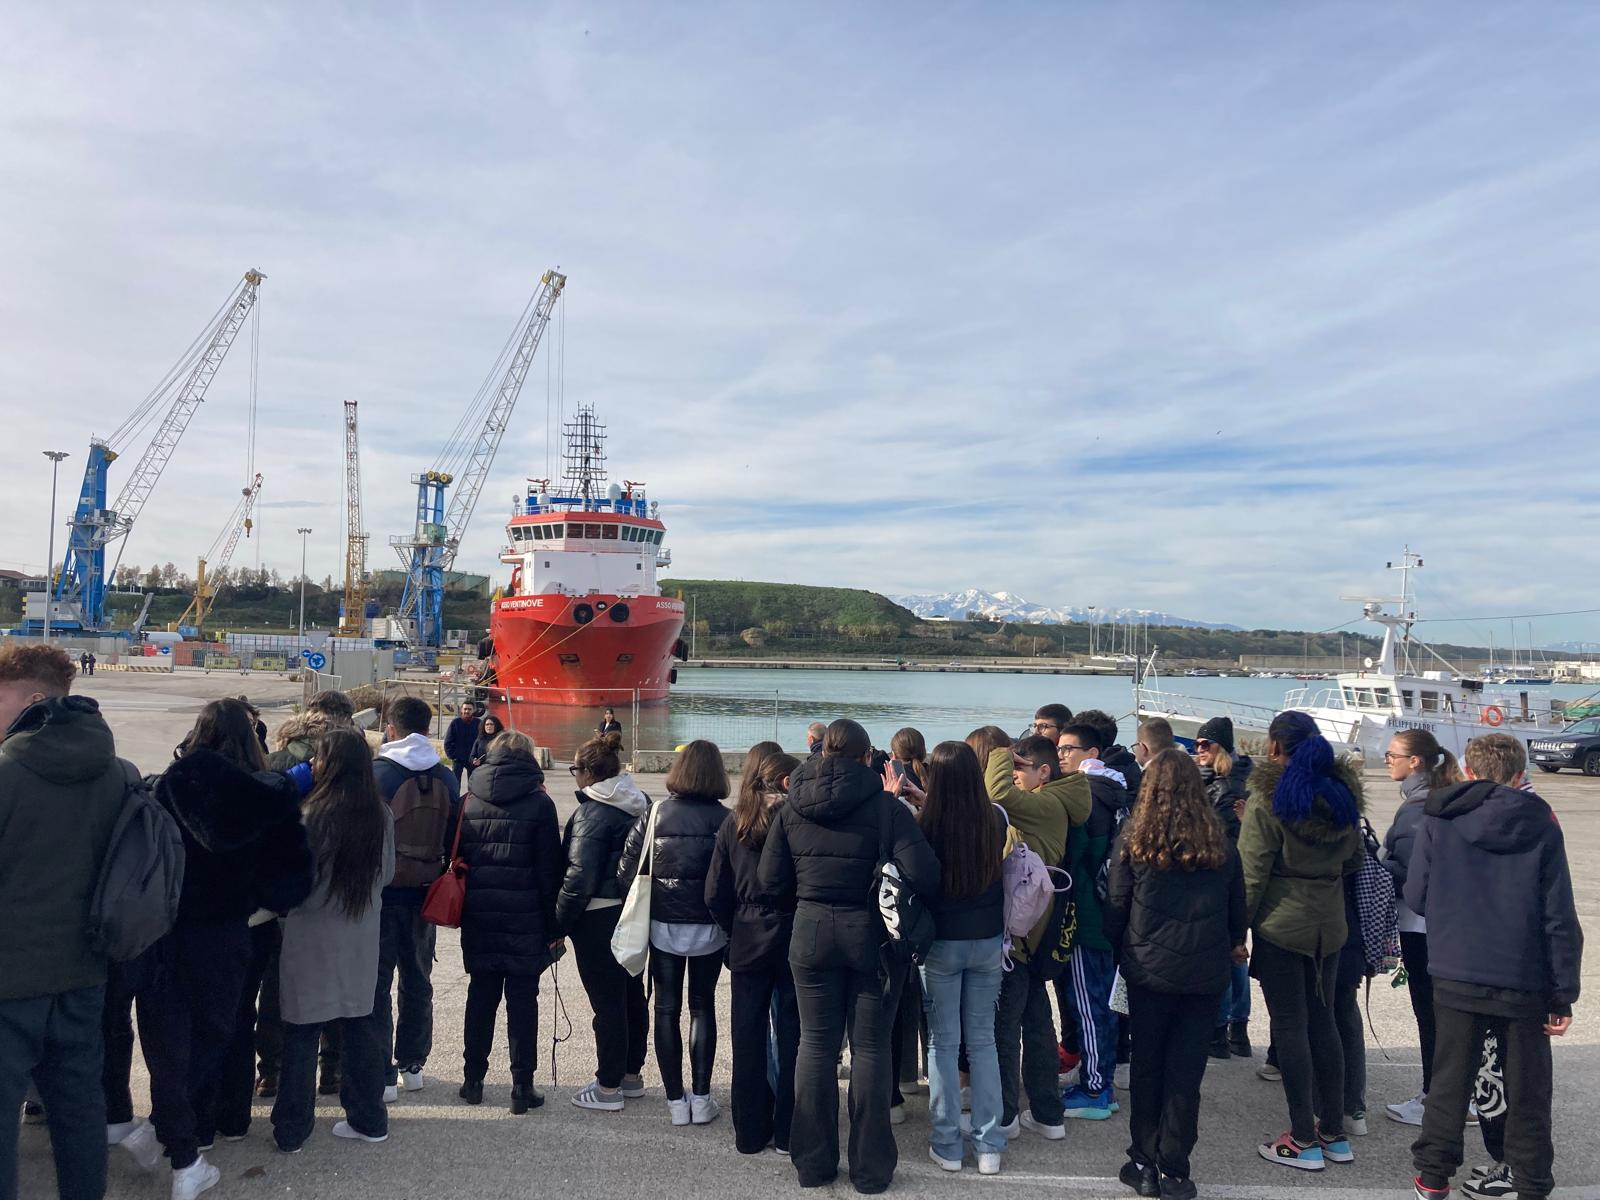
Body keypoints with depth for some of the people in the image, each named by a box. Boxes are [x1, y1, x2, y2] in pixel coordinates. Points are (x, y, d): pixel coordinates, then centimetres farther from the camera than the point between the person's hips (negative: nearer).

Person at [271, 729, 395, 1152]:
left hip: (312, 936, -5)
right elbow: (387, 872, 7)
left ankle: (291, 1129, 17)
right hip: (362, 935, 5)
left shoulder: (316, 814, -17)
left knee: (302, 1031, 8)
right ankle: (368, 1119, 23)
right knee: (360, 1024, 14)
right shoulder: (381, 814, -3)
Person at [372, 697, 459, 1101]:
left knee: (378, 981, 4)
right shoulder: (445, 776, 3)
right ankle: (412, 1064, 26)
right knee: (417, 979, 16)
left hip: (383, 889, -5)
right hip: (425, 890, 5)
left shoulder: (377, 772, -12)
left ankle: (382, 1075, 5)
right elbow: (452, 838, 8)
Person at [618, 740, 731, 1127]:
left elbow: (627, 871, -6)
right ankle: (701, 1099, 15)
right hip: (708, 928, 0)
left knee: (667, 1009, 12)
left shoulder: (654, 815, -7)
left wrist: (647, 903, 8)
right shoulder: (724, 819, -11)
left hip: (663, 925, 1)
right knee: (702, 1006, 14)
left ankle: (676, 1100, 15)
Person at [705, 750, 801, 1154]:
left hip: (747, 942, 3)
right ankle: (788, 1133, 16)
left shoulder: (734, 822, 0)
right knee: (792, 1037, 8)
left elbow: (715, 894, 2)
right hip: (793, 939, -3)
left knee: (748, 1037, 12)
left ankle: (750, 1133, 21)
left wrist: (737, 931, 13)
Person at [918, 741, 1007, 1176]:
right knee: (983, 1039, 14)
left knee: (943, 1041, 10)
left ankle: (947, 1144, 18)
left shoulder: (927, 824, -20)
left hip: (941, 944, -3)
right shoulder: (997, 820, -10)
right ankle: (989, 1145, 19)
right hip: (988, 941, 3)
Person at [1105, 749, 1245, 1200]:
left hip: (1150, 966, -1)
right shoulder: (1220, 843, -2)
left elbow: (1116, 904, -4)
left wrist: (1114, 944, 13)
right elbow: (1237, 902, 10)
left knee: (1147, 1065, 11)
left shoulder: (1134, 839, -9)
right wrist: (1235, 942, 28)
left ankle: (1145, 1164, 18)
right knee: (1187, 1069, 8)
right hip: (1206, 970, 2)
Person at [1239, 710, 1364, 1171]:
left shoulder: (1268, 798, -14)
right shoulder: (1343, 793, 5)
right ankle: (1334, 1133, 23)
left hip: (1280, 922, -6)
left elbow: (1251, 872, -15)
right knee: (1322, 1022, 15)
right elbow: (1353, 860, 16)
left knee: (1290, 1027, 2)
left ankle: (1304, 1141, 8)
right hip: (1329, 923, 6)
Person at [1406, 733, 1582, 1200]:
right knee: (1527, 1091, 14)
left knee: (1450, 1082, 12)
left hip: (1457, 978, 0)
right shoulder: (1542, 825, -3)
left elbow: (1416, 897, -2)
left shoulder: (1439, 820, -4)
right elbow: (1561, 919, -4)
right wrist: (1564, 997, 0)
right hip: (1525, 983, 0)